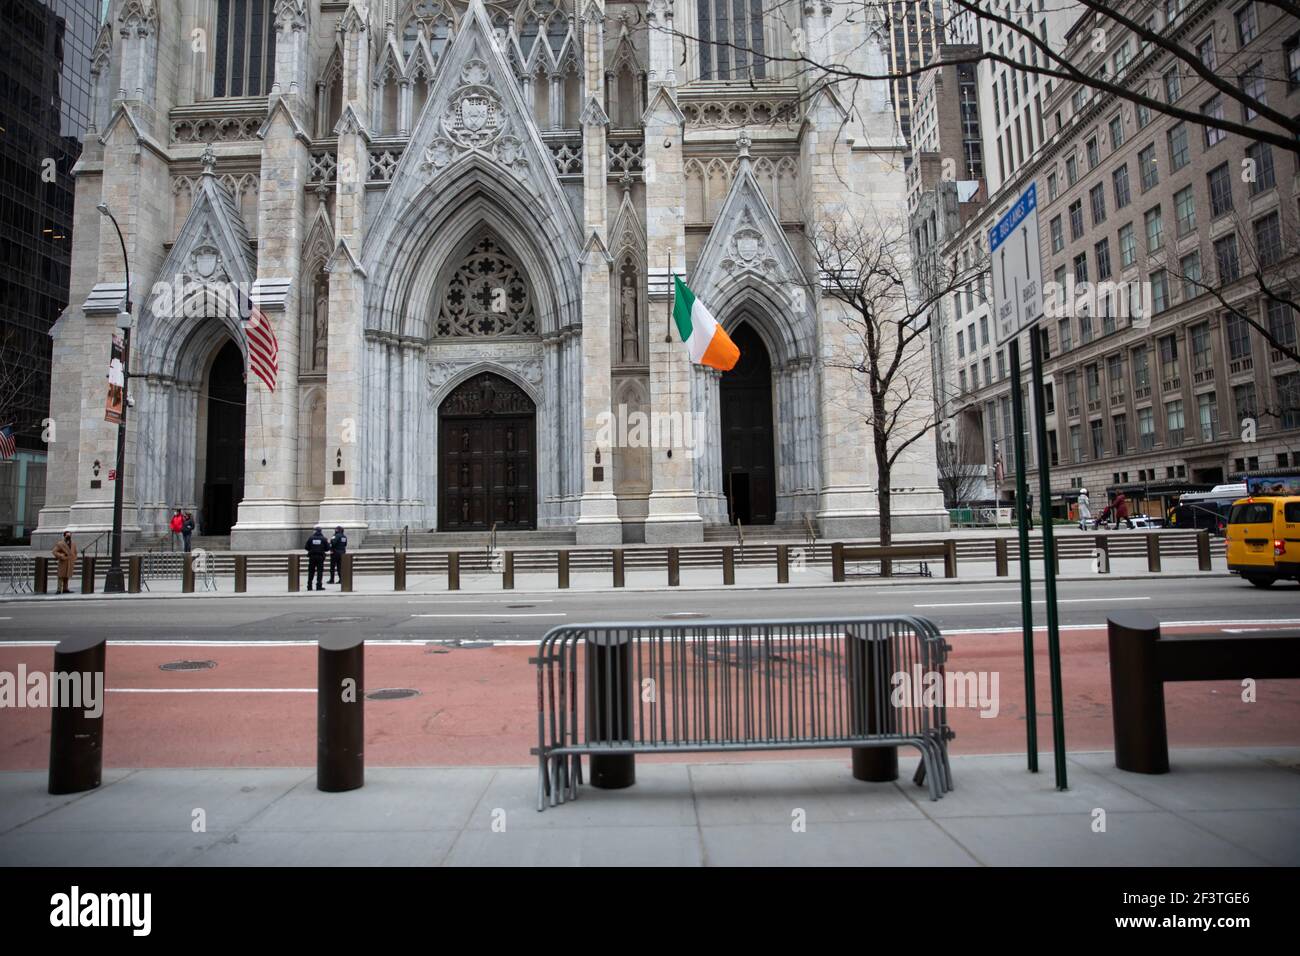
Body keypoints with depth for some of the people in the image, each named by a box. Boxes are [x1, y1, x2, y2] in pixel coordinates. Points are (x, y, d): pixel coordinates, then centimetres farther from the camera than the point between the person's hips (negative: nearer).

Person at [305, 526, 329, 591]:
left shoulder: (311, 538, -2)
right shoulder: (323, 538, -4)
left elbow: (307, 547, 0)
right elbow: (327, 548, -2)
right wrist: (328, 542, 16)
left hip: (312, 556, 1)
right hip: (320, 556, -1)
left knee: (311, 571, 9)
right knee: (320, 571, 2)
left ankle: (309, 586, 11)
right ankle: (319, 586, -1)